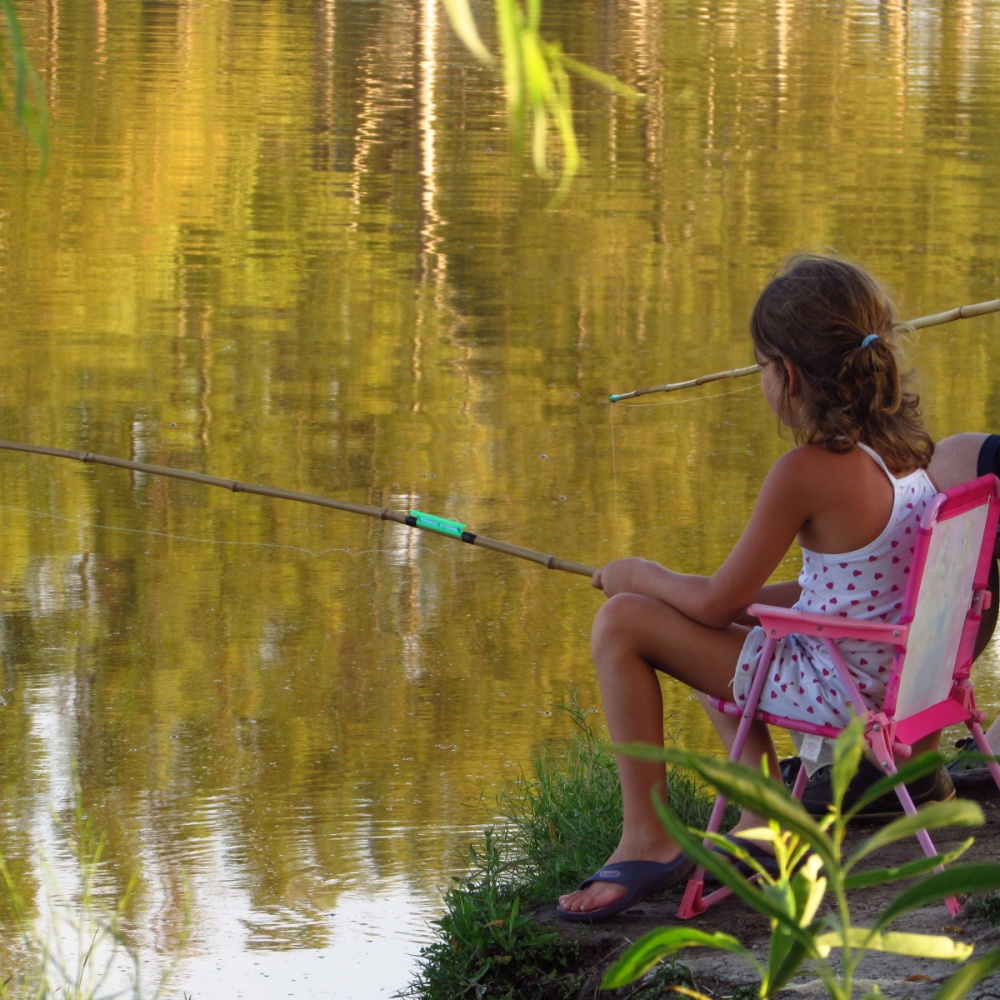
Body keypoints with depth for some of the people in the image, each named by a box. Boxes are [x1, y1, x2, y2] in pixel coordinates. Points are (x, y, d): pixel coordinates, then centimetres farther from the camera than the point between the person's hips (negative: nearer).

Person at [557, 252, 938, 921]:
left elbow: (717, 601, -14)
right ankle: (765, 823, 29)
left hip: (834, 689, -9)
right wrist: (753, 597, 18)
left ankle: (647, 841, 0)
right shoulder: (908, 448, 2)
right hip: (892, 673, 9)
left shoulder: (807, 472, -22)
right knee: (725, 633, 31)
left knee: (621, 624, -5)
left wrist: (636, 573, 4)